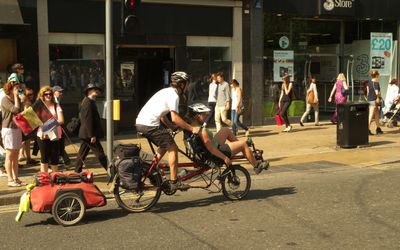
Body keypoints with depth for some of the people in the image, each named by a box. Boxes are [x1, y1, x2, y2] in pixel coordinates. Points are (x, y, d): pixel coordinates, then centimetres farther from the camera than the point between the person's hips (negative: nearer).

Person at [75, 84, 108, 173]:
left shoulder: (86, 101, 15)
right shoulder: (89, 102, -17)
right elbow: (88, 120, -22)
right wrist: (92, 135, -23)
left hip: (85, 134, 10)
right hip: (88, 134, -10)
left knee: (82, 153, 14)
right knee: (99, 153, -5)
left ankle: (77, 170, 19)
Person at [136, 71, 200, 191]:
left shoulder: (166, 91, 21)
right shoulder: (173, 95, -9)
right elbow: (175, 118, -15)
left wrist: (172, 126, 20)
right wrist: (191, 128, -9)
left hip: (140, 122, 10)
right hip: (150, 125, -10)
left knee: (164, 146, 23)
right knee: (172, 148, -3)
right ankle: (174, 182, -2)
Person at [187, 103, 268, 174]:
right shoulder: (202, 131, -31)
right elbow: (211, 148, -30)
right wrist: (225, 158, -24)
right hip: (215, 154, -10)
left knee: (226, 130, 21)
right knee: (243, 144, -1)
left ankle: (245, 152, 31)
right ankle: (256, 166, 17)